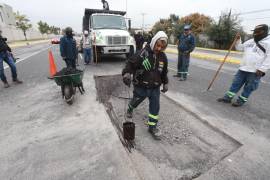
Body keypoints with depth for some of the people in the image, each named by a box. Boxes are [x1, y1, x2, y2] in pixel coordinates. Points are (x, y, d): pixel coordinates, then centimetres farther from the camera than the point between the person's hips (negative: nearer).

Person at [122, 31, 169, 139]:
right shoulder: (143, 53, -17)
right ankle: (130, 109, 56)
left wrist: (165, 83, 18)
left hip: (155, 88, 4)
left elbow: (164, 72, 13)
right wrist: (127, 73, -36)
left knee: (155, 107, 6)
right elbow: (131, 63, -18)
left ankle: (152, 127, 24)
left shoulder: (163, 57, 0)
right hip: (140, 86, -3)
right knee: (136, 101, 20)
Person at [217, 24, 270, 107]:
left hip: (255, 71, -6)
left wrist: (262, 69, -18)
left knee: (248, 87, 3)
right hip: (243, 68, 6)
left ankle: (241, 100, 14)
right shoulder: (250, 41, 14)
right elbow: (239, 47, 24)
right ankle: (227, 98, 12)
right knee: (236, 83, 7)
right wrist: (238, 40, 7)